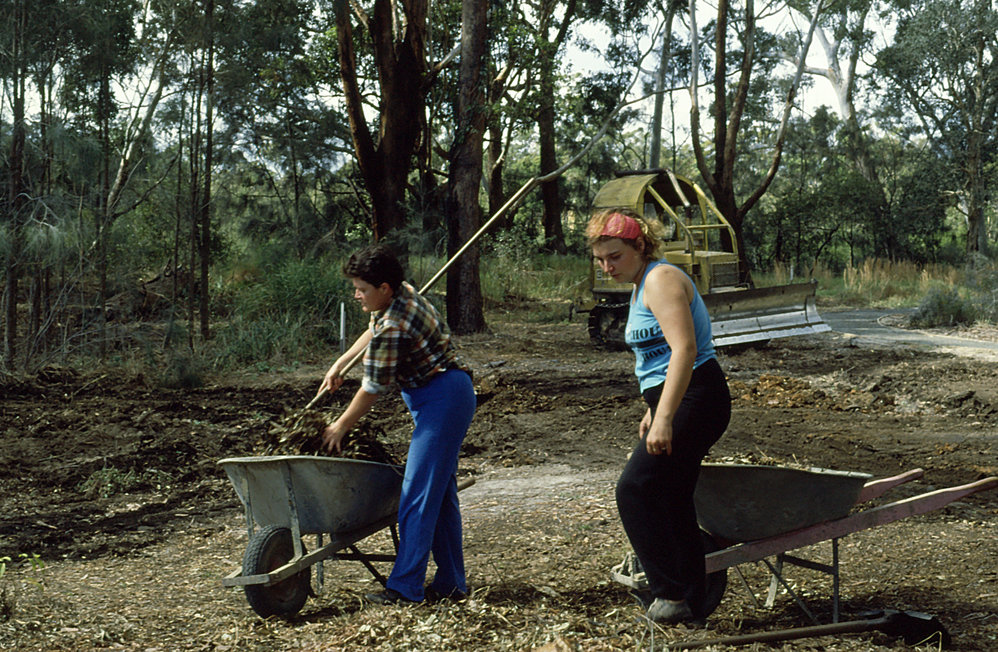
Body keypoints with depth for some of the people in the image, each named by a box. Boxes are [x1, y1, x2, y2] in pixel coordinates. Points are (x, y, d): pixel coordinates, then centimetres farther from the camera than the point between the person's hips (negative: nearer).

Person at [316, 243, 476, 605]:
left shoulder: (393, 328, -22)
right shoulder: (402, 293, 8)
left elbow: (373, 389, -14)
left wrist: (340, 427, -1)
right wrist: (340, 364, 27)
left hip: (442, 396, -11)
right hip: (447, 395, 11)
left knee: (419, 492, -10)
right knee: (441, 492, 12)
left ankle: (405, 586, -7)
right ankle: (451, 582, 17)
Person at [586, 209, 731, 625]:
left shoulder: (661, 280, -13)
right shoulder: (641, 286, 18)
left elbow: (684, 349, -25)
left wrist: (663, 419, -29)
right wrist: (651, 411, 27)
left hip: (693, 399, -11)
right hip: (674, 401, 11)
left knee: (635, 489, -14)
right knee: (671, 500, 11)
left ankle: (671, 591, -11)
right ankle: (692, 604, 18)